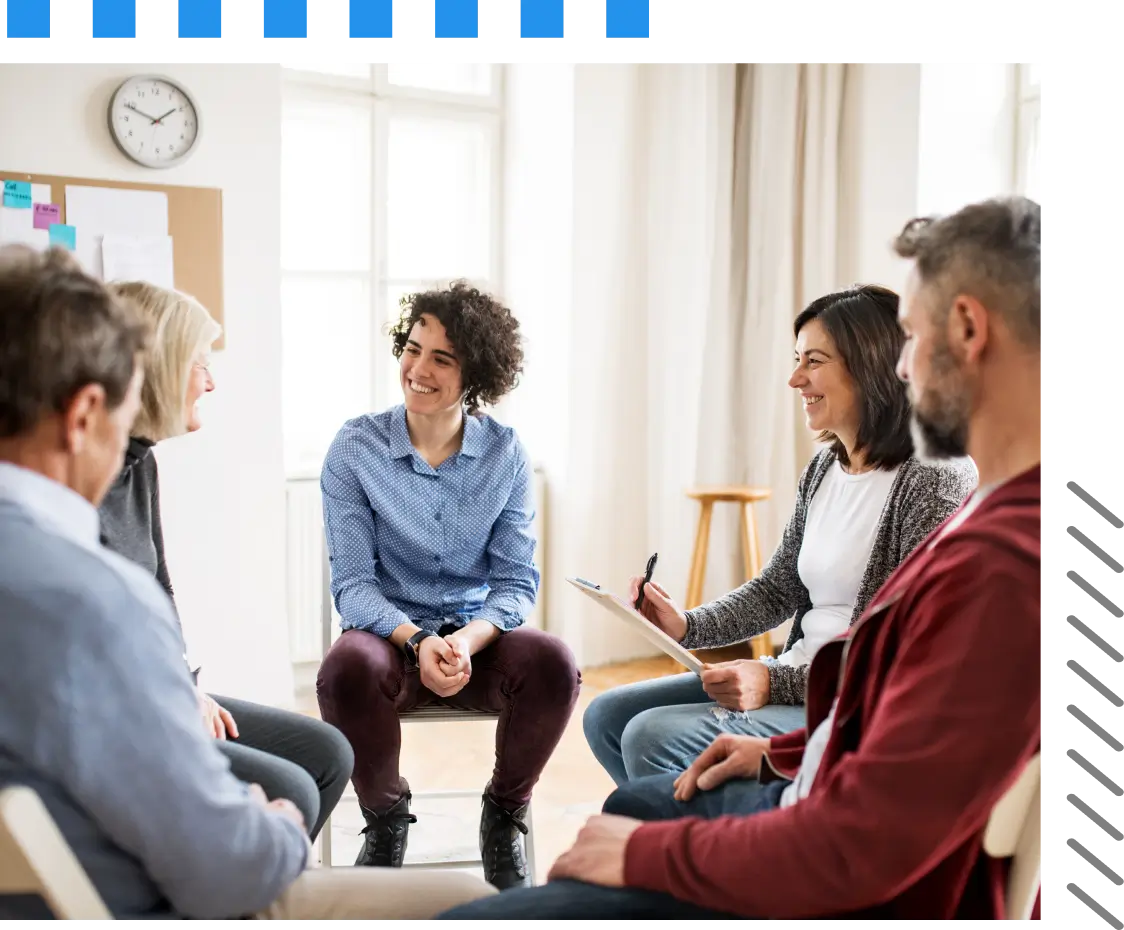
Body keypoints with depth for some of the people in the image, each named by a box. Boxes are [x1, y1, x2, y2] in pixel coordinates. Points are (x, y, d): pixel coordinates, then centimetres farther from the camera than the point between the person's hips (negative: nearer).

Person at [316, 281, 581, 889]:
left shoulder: (504, 453, 0)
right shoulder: (355, 448, -4)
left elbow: (517, 581, -2)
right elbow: (352, 582, -7)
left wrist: (469, 639, -23)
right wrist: (418, 641, -25)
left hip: (478, 637, 1)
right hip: (391, 633, -1)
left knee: (553, 663, -30)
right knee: (347, 669, -36)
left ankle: (504, 816, -1)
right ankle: (385, 816, -4)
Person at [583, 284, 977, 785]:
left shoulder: (934, 481, -17)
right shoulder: (822, 470, 10)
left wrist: (778, 682, -23)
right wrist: (687, 626, 0)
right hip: (793, 679, 9)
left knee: (653, 739, -22)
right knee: (607, 716, 6)